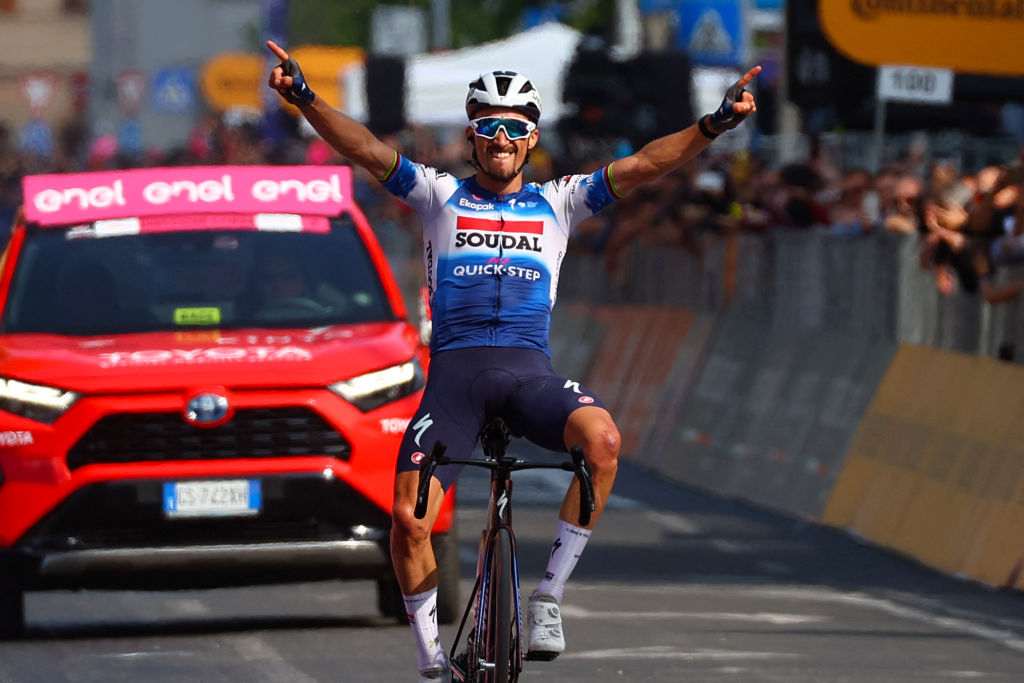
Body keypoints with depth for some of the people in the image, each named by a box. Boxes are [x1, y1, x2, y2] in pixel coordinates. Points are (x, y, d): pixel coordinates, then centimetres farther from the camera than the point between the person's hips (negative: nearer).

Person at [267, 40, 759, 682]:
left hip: (529, 369, 0)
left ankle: (549, 599, -18)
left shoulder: (558, 202, 15)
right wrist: (306, 99, -17)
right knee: (409, 517, -15)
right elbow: (367, 150, -1)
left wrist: (714, 125, -9)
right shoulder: (440, 195, 12)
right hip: (455, 367, 0)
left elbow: (642, 166, 5)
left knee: (602, 438, -31)